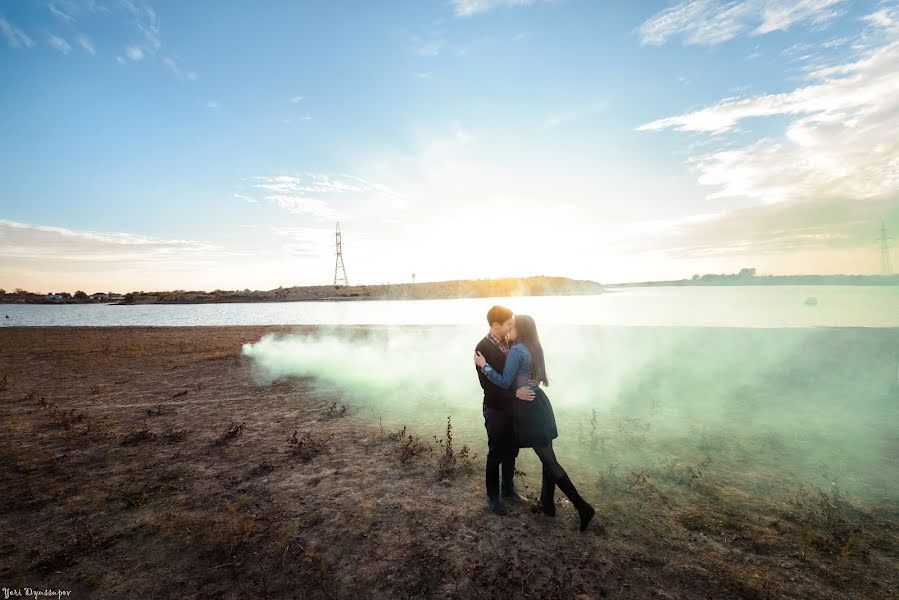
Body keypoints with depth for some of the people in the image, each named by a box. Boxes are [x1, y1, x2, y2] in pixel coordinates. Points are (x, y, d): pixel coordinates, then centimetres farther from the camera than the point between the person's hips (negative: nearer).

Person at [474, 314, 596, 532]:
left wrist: (484, 365, -13)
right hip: (539, 405, 9)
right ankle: (547, 503, 29)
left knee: (549, 461, -1)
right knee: (547, 457, 15)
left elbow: (505, 382, -18)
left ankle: (583, 507, 3)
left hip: (528, 409, -9)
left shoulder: (516, 351, -16)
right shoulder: (534, 349, 11)